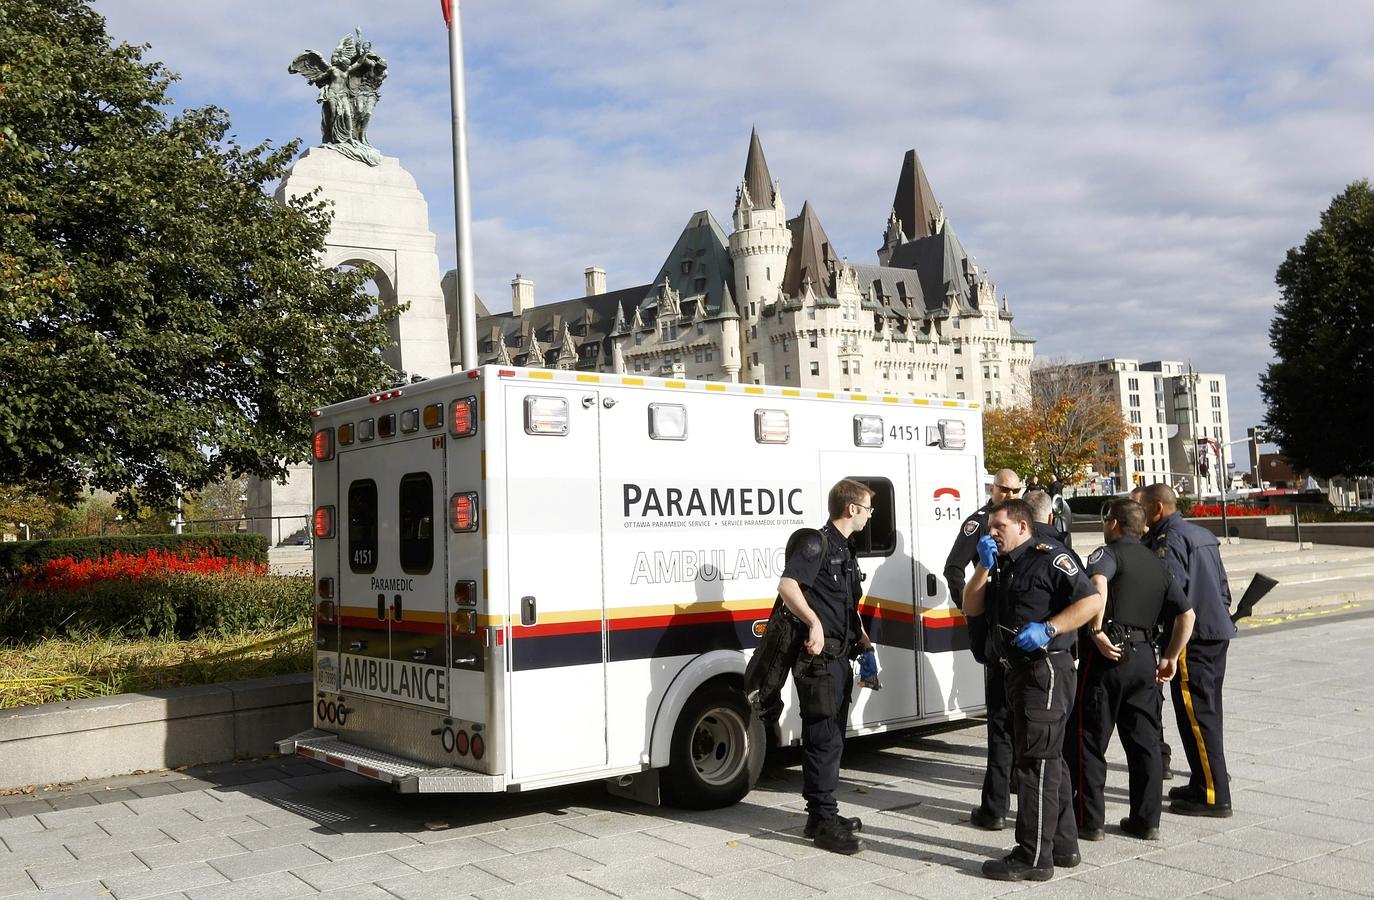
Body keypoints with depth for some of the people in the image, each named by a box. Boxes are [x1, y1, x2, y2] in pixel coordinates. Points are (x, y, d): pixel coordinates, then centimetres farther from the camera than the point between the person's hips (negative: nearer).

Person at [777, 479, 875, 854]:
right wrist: (814, 624, -36)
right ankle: (825, 823, -2)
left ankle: (821, 814, 25)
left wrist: (862, 637, 20)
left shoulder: (845, 552, 19)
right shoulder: (817, 542, -12)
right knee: (824, 739, -7)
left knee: (831, 738, 15)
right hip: (818, 657, -10)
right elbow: (787, 585, -27)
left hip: (838, 657, 10)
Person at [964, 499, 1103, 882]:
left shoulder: (1047, 556, -10)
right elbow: (971, 608, 11)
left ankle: (1035, 857, -2)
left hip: (1045, 669, -10)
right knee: (1048, 760, 17)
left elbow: (1092, 600, -17)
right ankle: (1063, 846, 28)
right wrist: (984, 567, -1)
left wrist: (1048, 629, -25)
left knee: (1036, 761, -7)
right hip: (1018, 671, 10)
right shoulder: (1001, 566, 17)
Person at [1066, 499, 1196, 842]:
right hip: (1144, 658, 7)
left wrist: (1096, 631, -25)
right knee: (1144, 742, 13)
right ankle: (1146, 821, 17)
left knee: (1088, 740, 3)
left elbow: (1098, 583, -30)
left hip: (1107, 658, -7)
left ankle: (1089, 820, 7)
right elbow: (1187, 614, 17)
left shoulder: (1108, 553, -5)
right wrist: (1170, 658, 19)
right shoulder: (1157, 565, 17)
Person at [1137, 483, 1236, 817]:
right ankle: (1204, 783, 25)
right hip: (1218, 632, 10)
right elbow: (1222, 585, 21)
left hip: (1192, 636, -10)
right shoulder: (1202, 535, 17)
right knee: (1207, 711, 16)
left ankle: (1213, 796, -3)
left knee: (1196, 715, -6)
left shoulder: (1170, 538, -13)